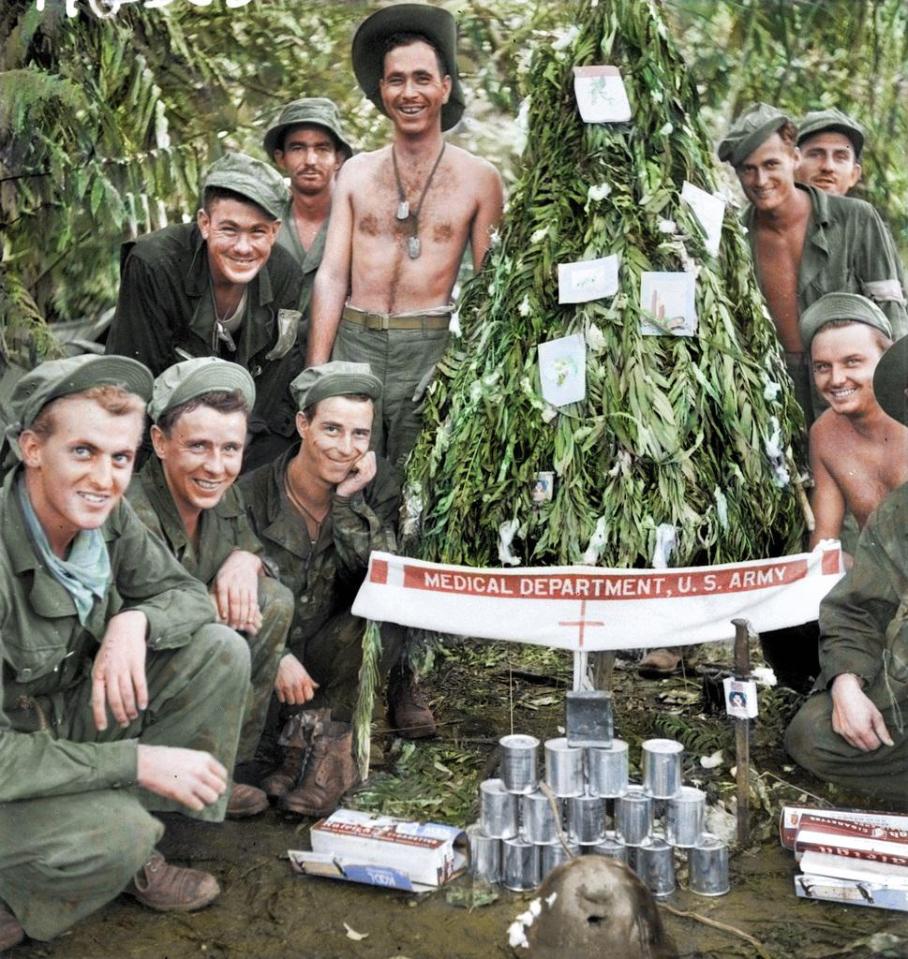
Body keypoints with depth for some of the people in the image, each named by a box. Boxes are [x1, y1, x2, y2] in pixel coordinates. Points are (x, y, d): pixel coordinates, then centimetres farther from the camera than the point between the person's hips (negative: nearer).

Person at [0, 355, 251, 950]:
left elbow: (189, 594, 1)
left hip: (70, 717, 7)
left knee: (220, 651, -8)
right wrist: (138, 761, -29)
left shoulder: (108, 515, -11)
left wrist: (134, 622, -22)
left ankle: (132, 853, 1)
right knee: (115, 833, -34)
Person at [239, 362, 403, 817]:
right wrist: (276, 658, -24)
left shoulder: (376, 484, -5)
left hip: (328, 660, 2)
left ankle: (321, 729, -18)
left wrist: (349, 502, -25)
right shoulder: (252, 495, -11)